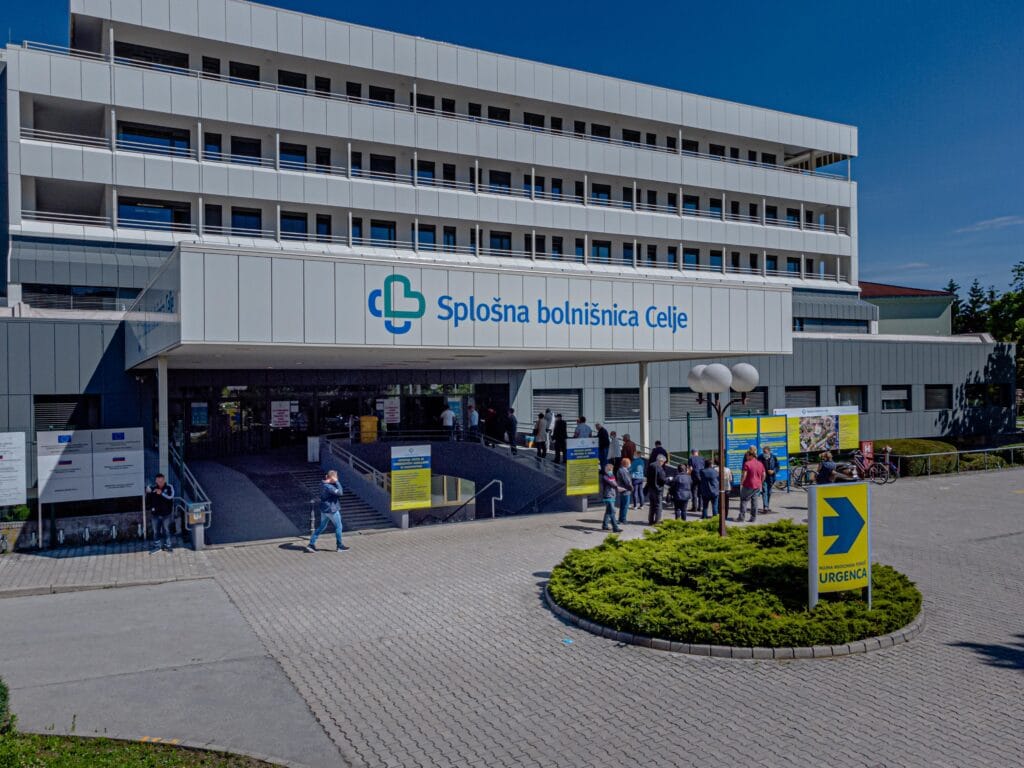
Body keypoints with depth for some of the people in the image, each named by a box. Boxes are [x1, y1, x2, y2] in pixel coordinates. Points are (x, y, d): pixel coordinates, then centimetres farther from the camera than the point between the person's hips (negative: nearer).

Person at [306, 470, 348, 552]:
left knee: (322, 527, 18)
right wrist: (336, 482, -24)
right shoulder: (329, 487, -25)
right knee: (338, 527, 8)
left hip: (324, 510, 9)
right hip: (332, 510, -9)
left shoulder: (322, 483, 3)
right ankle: (340, 546, 17)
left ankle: (311, 544, 15)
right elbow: (340, 492, -29)